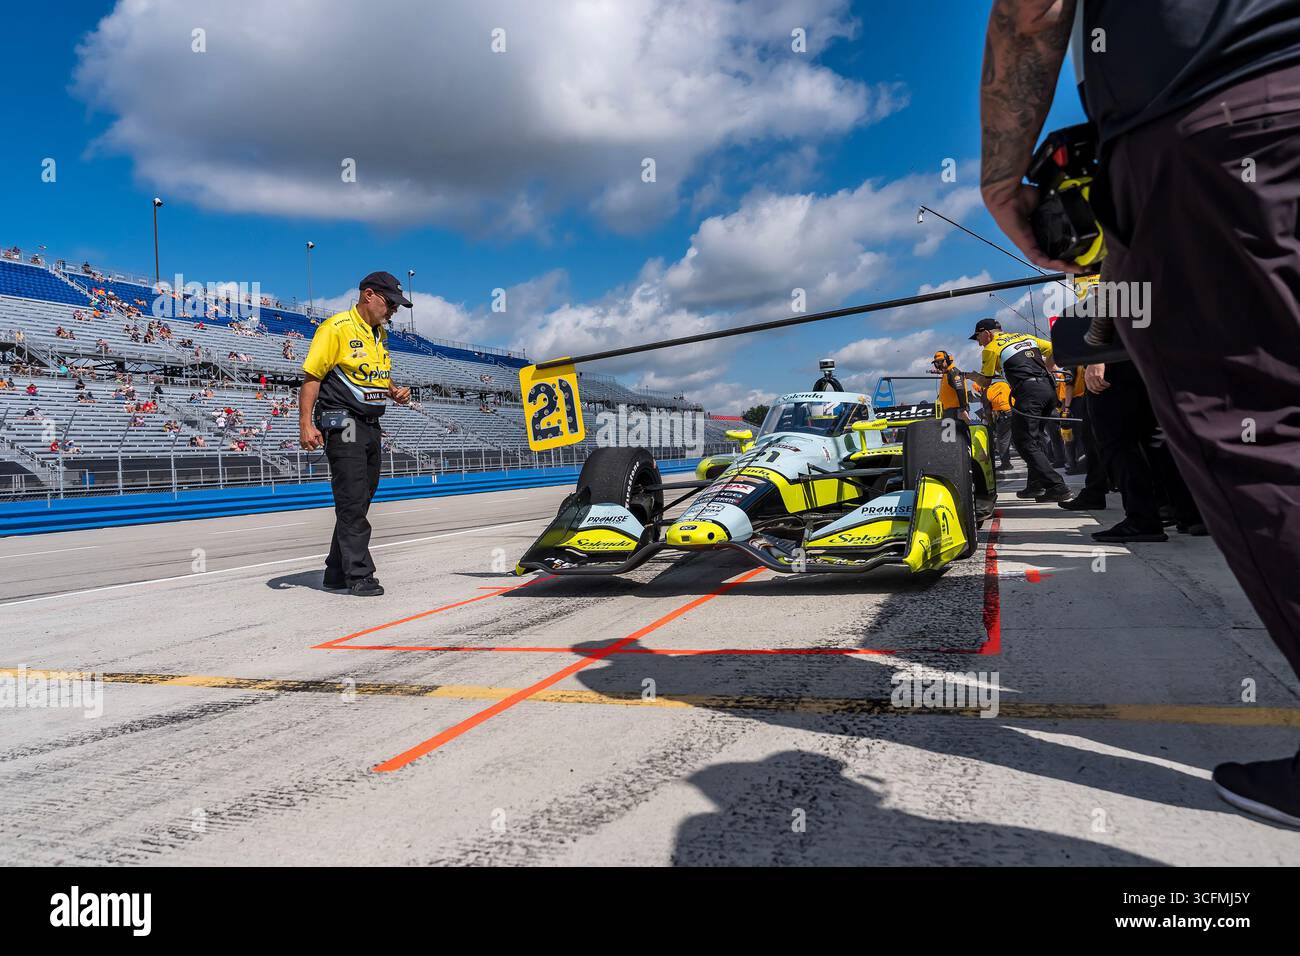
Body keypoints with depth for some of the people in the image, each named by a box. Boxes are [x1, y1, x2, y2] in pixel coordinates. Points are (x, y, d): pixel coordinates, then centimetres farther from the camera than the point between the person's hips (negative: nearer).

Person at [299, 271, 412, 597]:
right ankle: (359, 575, -5)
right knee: (351, 503, -10)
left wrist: (394, 392, 6)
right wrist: (306, 424, -19)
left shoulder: (381, 333, 17)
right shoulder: (336, 328, -9)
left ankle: (337, 573, 21)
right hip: (343, 425, -9)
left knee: (358, 504, 12)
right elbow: (311, 377, -12)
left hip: (370, 426, 9)